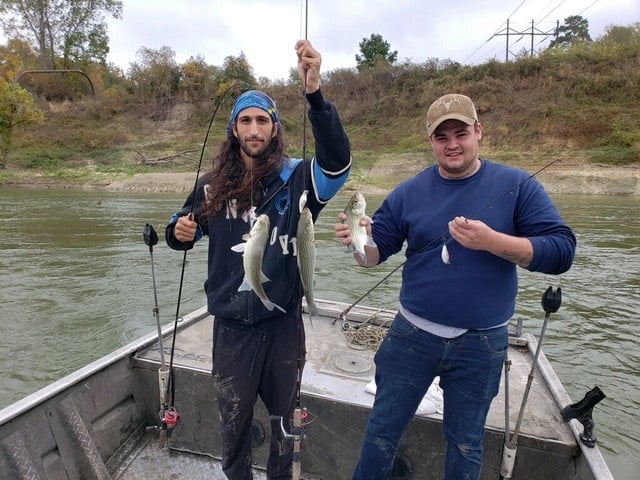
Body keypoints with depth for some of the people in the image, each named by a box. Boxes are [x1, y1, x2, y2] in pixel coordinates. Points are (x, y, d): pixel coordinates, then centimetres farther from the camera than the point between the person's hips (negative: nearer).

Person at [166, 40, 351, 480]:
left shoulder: (297, 177, -10)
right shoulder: (213, 185, 0)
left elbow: (338, 162, -30)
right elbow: (184, 228, 15)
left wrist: (315, 93, -41)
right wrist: (179, 232, -10)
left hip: (284, 322, -1)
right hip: (232, 324, 2)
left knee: (286, 414, 21)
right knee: (233, 419, 21)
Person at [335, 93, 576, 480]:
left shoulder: (517, 185, -7)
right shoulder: (410, 192, -3)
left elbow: (561, 251, -12)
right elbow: (376, 252, -1)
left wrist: (490, 240, -27)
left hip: (482, 342, -1)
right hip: (413, 333, 2)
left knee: (466, 442, 21)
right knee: (383, 430, 18)